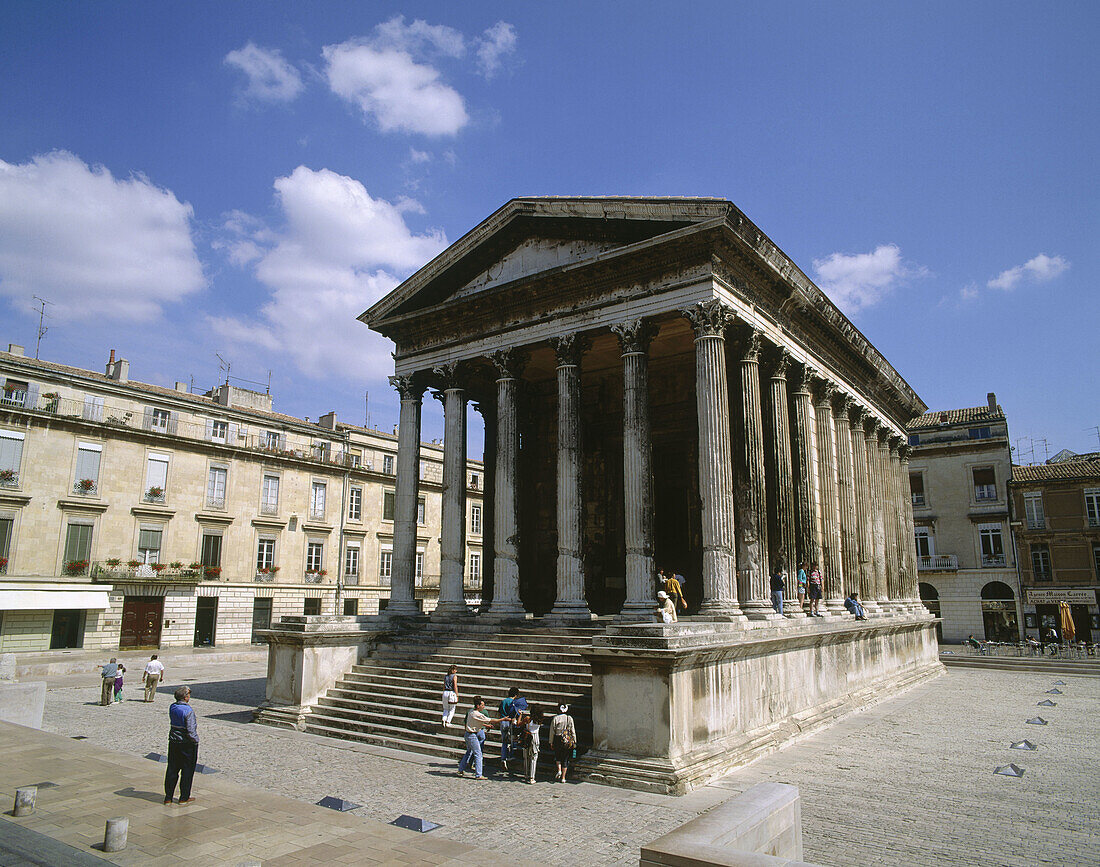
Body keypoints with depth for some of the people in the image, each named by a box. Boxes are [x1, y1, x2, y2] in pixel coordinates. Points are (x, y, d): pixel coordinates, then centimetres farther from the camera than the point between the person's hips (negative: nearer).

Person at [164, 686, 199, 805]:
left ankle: (168, 797, 21)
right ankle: (184, 797, 16)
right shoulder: (188, 710, -22)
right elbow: (190, 731, -22)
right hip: (187, 744, -6)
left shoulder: (172, 707, -1)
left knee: (172, 769, 15)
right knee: (187, 770, 8)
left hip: (173, 741, 6)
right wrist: (195, 741, -9)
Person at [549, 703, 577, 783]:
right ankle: (563, 778, 10)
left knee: (558, 756, 20)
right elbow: (573, 731, 2)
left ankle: (559, 770, -1)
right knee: (565, 759, 9)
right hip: (568, 741, 1)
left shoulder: (555, 719, -4)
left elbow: (552, 732, -2)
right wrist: (574, 742, 8)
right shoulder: (569, 718, 0)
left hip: (558, 740, -1)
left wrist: (551, 742, 5)